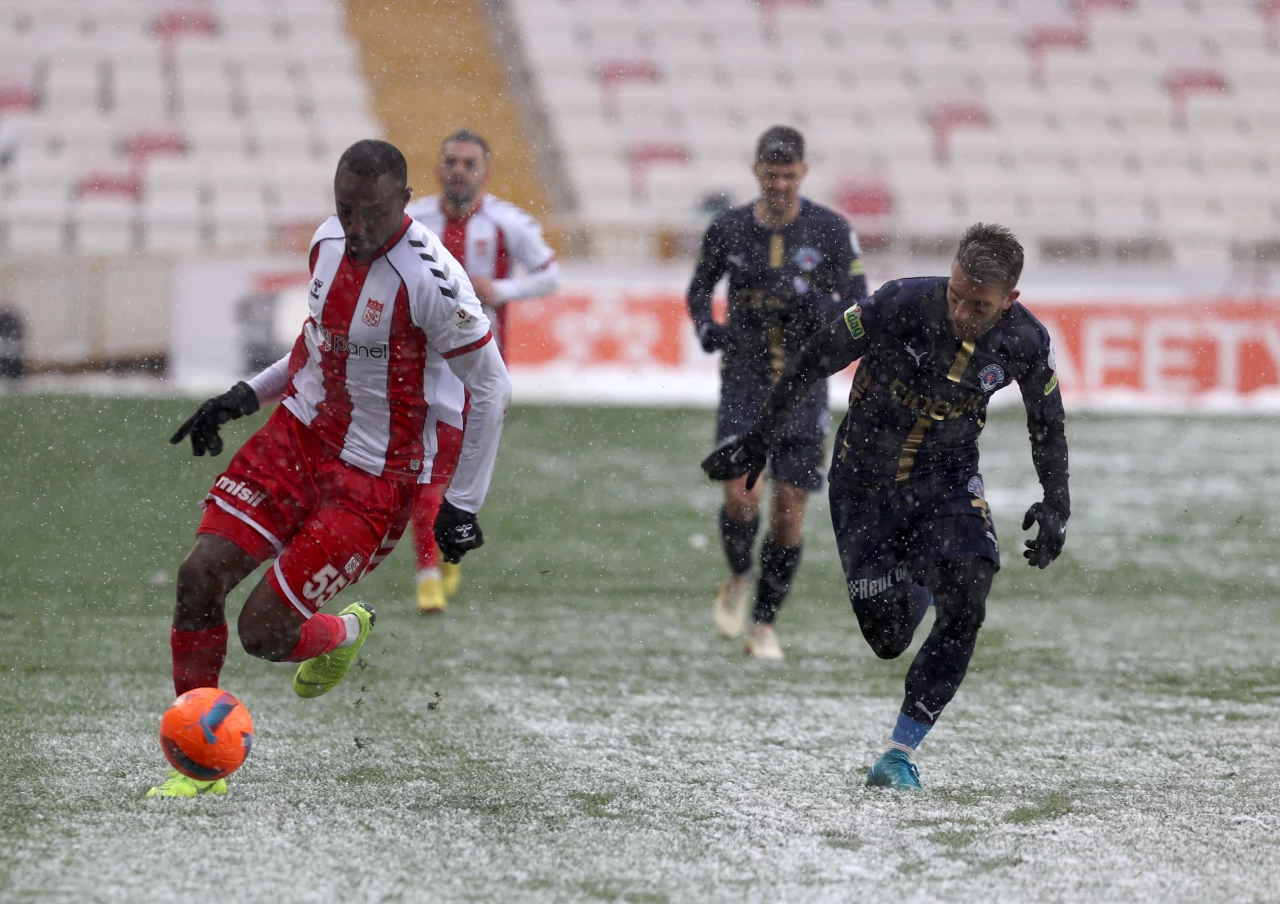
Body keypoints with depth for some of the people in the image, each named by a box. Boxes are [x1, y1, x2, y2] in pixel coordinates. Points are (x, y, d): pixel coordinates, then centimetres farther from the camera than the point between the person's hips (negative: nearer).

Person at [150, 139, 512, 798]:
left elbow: (492, 389, -13)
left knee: (263, 633, -11)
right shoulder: (329, 242, 1)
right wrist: (247, 396, 14)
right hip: (298, 433, 6)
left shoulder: (430, 280, -22)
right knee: (200, 574, -10)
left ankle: (343, 634, 27)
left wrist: (463, 504, -10)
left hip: (372, 478, -6)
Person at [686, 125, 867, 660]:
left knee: (788, 515, 0)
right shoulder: (728, 230, 0)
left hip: (803, 390, 0)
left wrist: (814, 304, -24)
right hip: (743, 388, 0)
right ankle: (738, 580, 15)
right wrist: (705, 327, -3)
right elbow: (699, 288, 18)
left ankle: (764, 624, 17)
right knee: (740, 498, -17)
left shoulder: (830, 232, -4)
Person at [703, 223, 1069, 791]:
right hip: (863, 480, -1)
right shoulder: (901, 306, -26)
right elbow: (815, 361, -12)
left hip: (946, 478, 1)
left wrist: (1056, 508, 0)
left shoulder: (1025, 343, -17)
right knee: (889, 638, -2)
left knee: (964, 609, -22)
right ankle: (917, 583, 37)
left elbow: (1048, 424, 4)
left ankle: (902, 753, -11)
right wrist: (758, 440, -6)